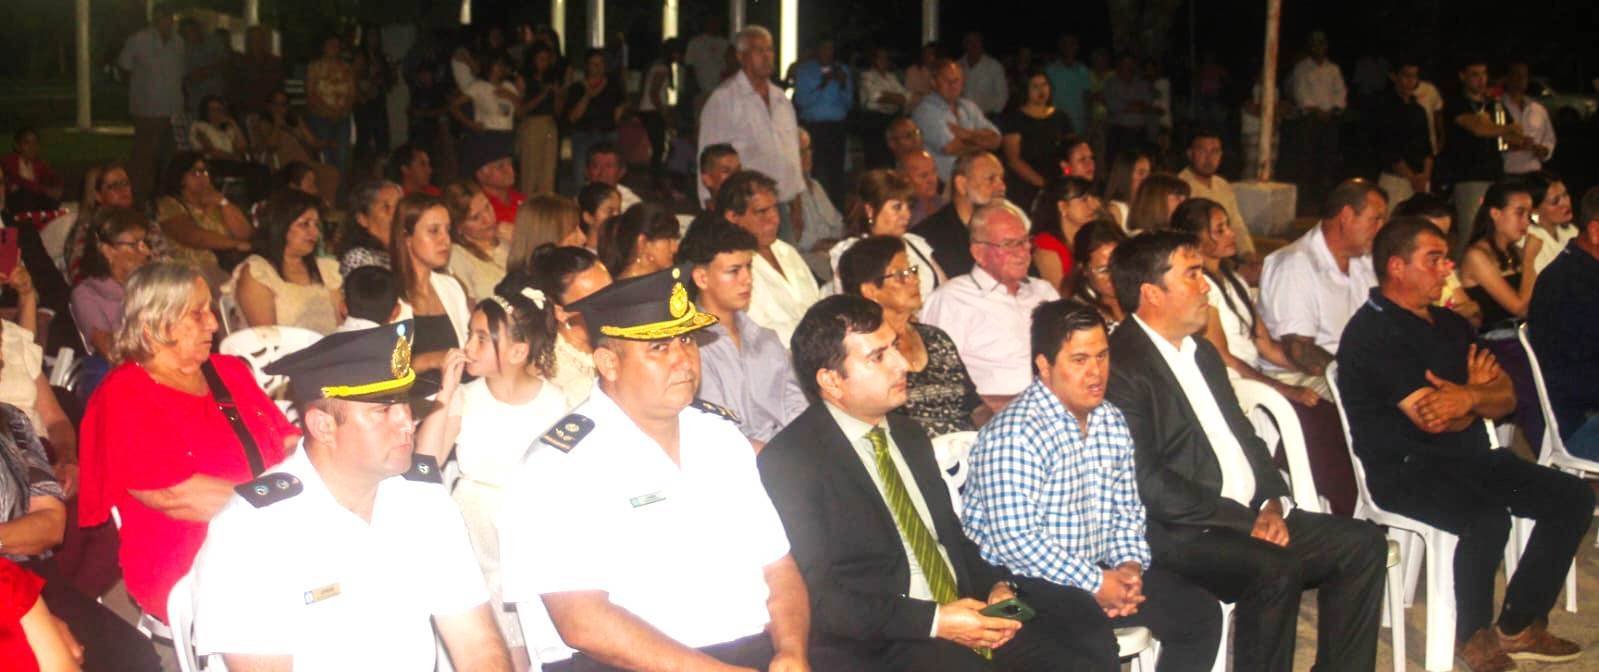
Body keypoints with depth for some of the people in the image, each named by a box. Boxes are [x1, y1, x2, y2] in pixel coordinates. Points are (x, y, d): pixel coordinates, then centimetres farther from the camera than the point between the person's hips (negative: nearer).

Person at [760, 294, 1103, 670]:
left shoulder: (908, 436, 17)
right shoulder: (790, 462, -9)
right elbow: (815, 597, -14)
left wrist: (998, 586, 3)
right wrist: (933, 621, -18)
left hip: (969, 621, 7)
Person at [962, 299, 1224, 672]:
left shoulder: (1111, 421, 8)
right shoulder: (1013, 434, -19)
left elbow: (1126, 510, 16)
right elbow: (1015, 541, -24)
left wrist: (1129, 565, -4)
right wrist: (1096, 583, -19)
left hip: (1100, 571, 8)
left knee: (1199, 612, -1)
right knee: (1094, 638, -34)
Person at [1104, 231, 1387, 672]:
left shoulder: (1203, 353, 18)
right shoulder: (1120, 367, -13)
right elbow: (1148, 484, -20)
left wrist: (1272, 504, 0)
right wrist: (1245, 521, -16)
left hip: (1249, 517, 10)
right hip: (1179, 535, -9)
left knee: (1362, 543, 0)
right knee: (1277, 570, -31)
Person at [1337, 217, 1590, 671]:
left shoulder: (1449, 324, 16)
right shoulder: (1372, 333, -13)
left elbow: (1505, 398, 8)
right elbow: (1431, 419, -20)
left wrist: (1468, 396, -16)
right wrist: (1475, 391, 1)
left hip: (1469, 459, 9)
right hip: (1405, 471, -9)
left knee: (1572, 496, -2)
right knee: (1489, 519, -33)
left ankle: (1518, 627, 4)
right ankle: (1472, 635, -7)